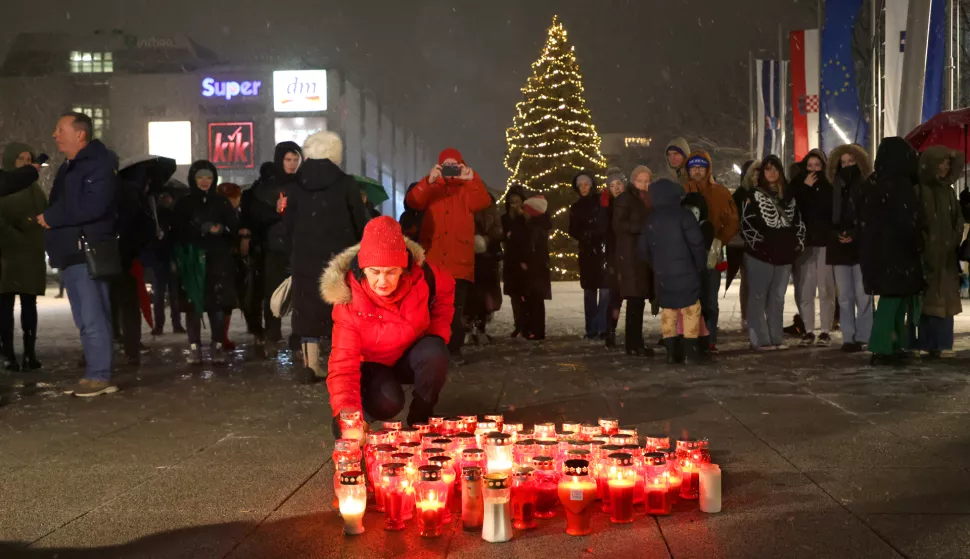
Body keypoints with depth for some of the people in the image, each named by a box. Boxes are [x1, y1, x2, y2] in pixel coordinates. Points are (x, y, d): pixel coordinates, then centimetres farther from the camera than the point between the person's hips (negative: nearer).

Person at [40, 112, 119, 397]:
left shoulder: (99, 164, -10)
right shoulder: (69, 168, 21)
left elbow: (92, 207, -22)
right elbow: (61, 205, 21)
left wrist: (51, 218, -14)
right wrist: (48, 217, 1)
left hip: (88, 253, -10)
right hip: (72, 252, 10)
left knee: (93, 318, -8)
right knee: (87, 319, 11)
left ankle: (99, 377, -4)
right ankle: (95, 374, 16)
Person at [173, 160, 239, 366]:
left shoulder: (222, 202, 14)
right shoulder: (184, 204, 9)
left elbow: (234, 227, 8)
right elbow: (181, 232, 0)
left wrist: (221, 229, -13)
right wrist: (204, 230, -13)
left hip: (218, 259, 1)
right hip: (193, 260, -1)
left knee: (218, 303, -6)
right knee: (193, 304, -6)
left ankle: (218, 347, -2)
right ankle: (194, 348, -4)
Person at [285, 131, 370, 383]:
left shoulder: (297, 186, 5)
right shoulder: (346, 184, -4)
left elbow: (288, 224, 7)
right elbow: (360, 223, -3)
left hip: (305, 256, 3)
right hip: (339, 256, -3)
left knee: (309, 307, 7)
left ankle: (310, 365, 6)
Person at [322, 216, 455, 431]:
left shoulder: (420, 274, -24)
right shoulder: (349, 304, -30)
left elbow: (445, 289, 2)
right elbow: (343, 364, -34)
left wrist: (438, 334, -9)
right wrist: (348, 412, -51)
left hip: (413, 357, 3)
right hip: (374, 365, -2)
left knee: (434, 353, -33)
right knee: (387, 401, -34)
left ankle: (420, 420, -7)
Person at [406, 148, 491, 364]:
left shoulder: (468, 190, 12)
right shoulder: (430, 188, 12)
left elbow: (483, 203, -10)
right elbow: (412, 202, -8)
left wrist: (472, 180, -26)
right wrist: (429, 180, -24)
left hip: (460, 261, 0)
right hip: (433, 259, 0)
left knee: (457, 309, 1)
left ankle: (455, 348, 10)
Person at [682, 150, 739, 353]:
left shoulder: (720, 192, 4)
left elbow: (732, 221, 4)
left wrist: (719, 242, -8)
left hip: (712, 255, 1)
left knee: (710, 301, 2)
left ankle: (710, 341, 7)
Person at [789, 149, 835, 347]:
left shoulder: (830, 186, 2)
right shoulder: (798, 184, 9)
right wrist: (805, 187, -6)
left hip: (825, 242, -2)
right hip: (803, 242, 2)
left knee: (826, 289, -4)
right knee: (804, 290, 0)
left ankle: (825, 331, 0)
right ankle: (808, 331, 7)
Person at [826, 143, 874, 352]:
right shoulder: (834, 189, 12)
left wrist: (854, 235, -13)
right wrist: (838, 234, -5)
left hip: (862, 246, -3)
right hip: (839, 247, 4)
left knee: (863, 295, -7)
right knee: (844, 296, 2)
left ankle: (863, 337, -3)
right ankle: (848, 338, 4)